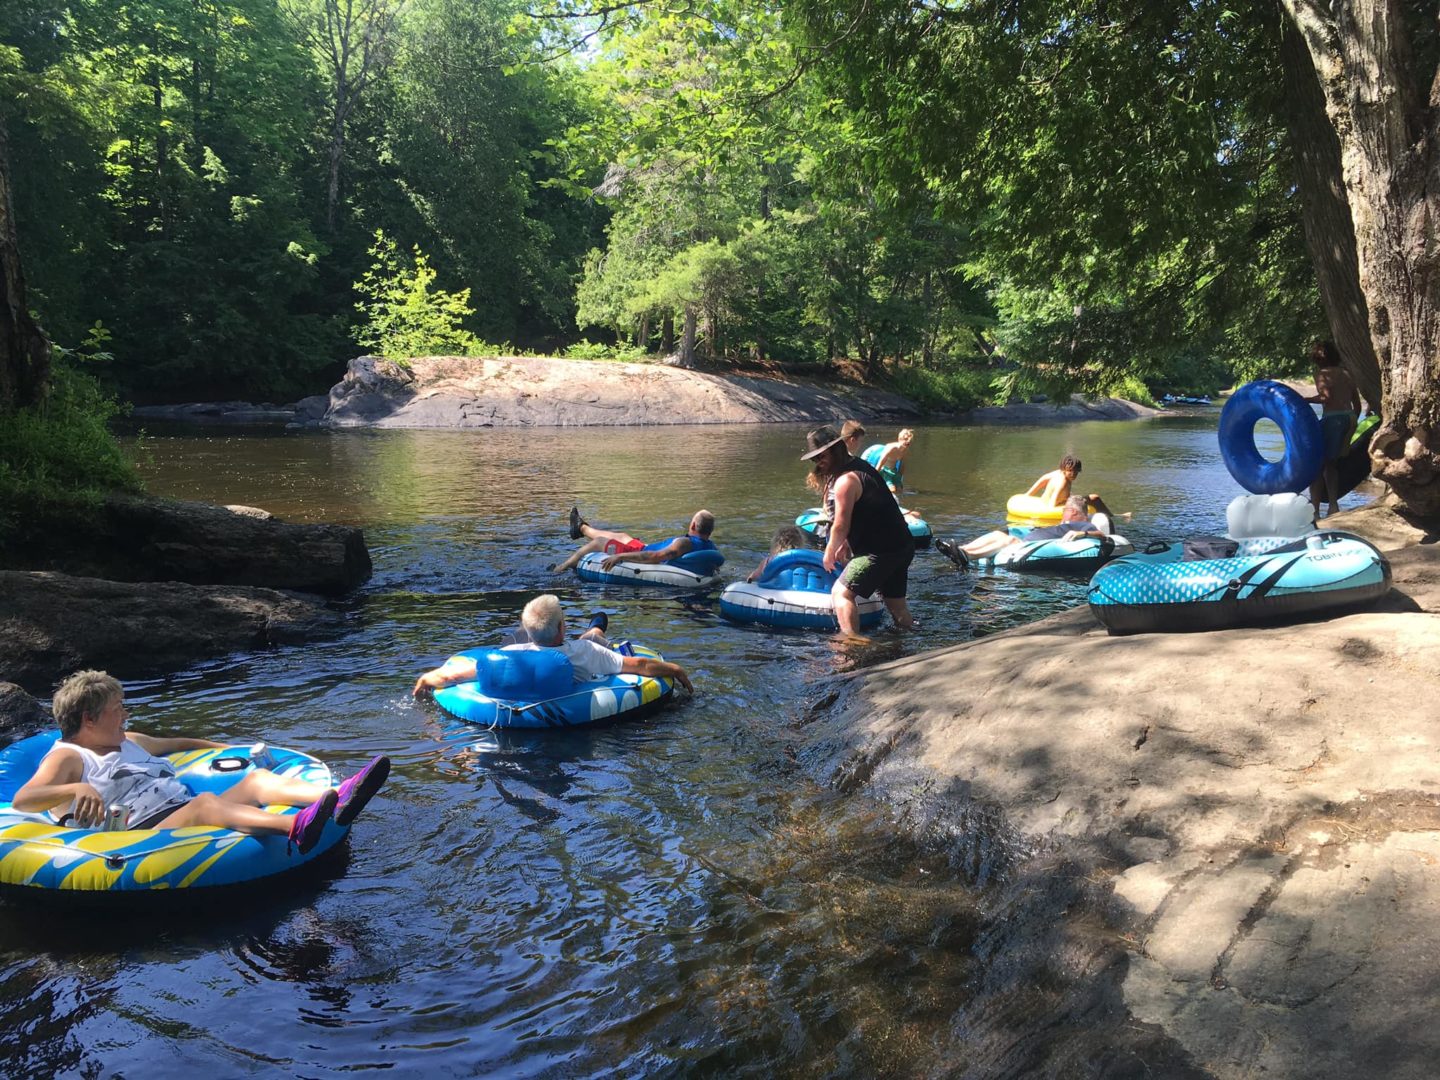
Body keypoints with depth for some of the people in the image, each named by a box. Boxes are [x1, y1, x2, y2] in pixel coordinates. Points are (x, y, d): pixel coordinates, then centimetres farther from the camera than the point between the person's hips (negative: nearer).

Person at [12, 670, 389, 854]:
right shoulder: (67, 757, 6)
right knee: (205, 802, -37)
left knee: (257, 778, -14)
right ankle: (294, 827, -67)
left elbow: (183, 743, 44)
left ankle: (337, 799, -43)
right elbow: (23, 800, -11)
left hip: (186, 820, 8)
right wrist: (76, 790, -30)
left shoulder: (130, 742, 30)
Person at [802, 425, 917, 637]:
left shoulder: (845, 481, -18)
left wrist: (829, 554, 1)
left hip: (880, 552, -10)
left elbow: (841, 526, -14)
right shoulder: (860, 466, 13)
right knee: (896, 602, 22)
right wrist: (846, 543, 14)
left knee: (842, 592, -11)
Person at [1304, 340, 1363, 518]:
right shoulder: (1346, 374, 19)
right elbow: (1357, 404, 19)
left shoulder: (1321, 373, -2)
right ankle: (1333, 505, 15)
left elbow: (1326, 396, -20)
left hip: (1332, 419, -7)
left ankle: (1314, 508, -4)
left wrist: (1304, 400, -9)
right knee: (1331, 463, 18)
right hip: (1349, 418, 7)